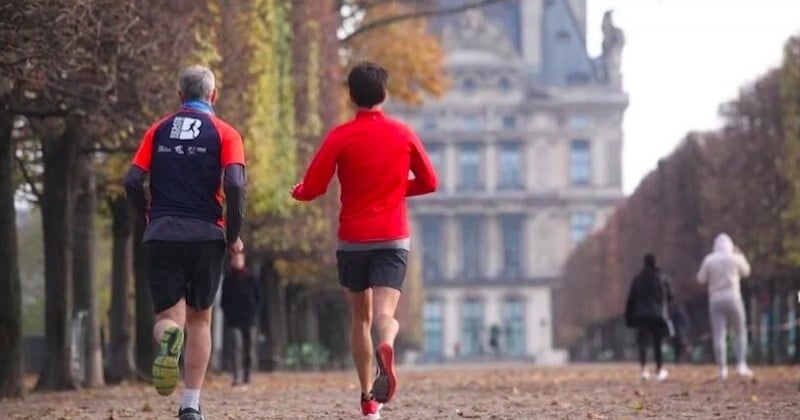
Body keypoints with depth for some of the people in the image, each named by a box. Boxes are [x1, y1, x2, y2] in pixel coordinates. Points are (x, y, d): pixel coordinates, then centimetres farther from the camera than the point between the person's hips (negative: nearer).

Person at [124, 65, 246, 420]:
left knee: (168, 316, 6)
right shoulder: (224, 133, 2)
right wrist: (233, 235, -1)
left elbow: (132, 182, 1)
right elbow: (234, 185, -12)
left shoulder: (158, 131, 10)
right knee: (199, 319, 13)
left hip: (161, 235, 1)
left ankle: (168, 338, -32)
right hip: (206, 235, -1)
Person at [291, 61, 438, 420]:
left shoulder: (340, 137, -4)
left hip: (353, 239, 0)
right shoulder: (403, 134, 4)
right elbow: (429, 183, 12)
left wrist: (296, 191, 17)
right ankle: (386, 347, -46)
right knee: (385, 313, -10)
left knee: (360, 317, 15)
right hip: (393, 239, 0)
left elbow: (311, 189, -5)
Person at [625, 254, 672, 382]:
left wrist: (629, 318, 6)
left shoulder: (638, 279, 1)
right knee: (658, 344, 11)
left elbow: (631, 299, 0)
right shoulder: (663, 279, 0)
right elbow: (669, 297, 6)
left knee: (642, 343, -4)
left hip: (642, 315, 0)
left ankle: (644, 369, -24)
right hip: (658, 316, 0)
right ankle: (659, 371, 19)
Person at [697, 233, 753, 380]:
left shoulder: (709, 260, 2)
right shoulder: (734, 258, 0)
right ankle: (741, 365, 0)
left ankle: (722, 369, -8)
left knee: (719, 335, -2)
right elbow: (746, 271, 17)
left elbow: (701, 279, 7)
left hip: (715, 300, 1)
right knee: (740, 332, 11)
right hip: (733, 298, -1)